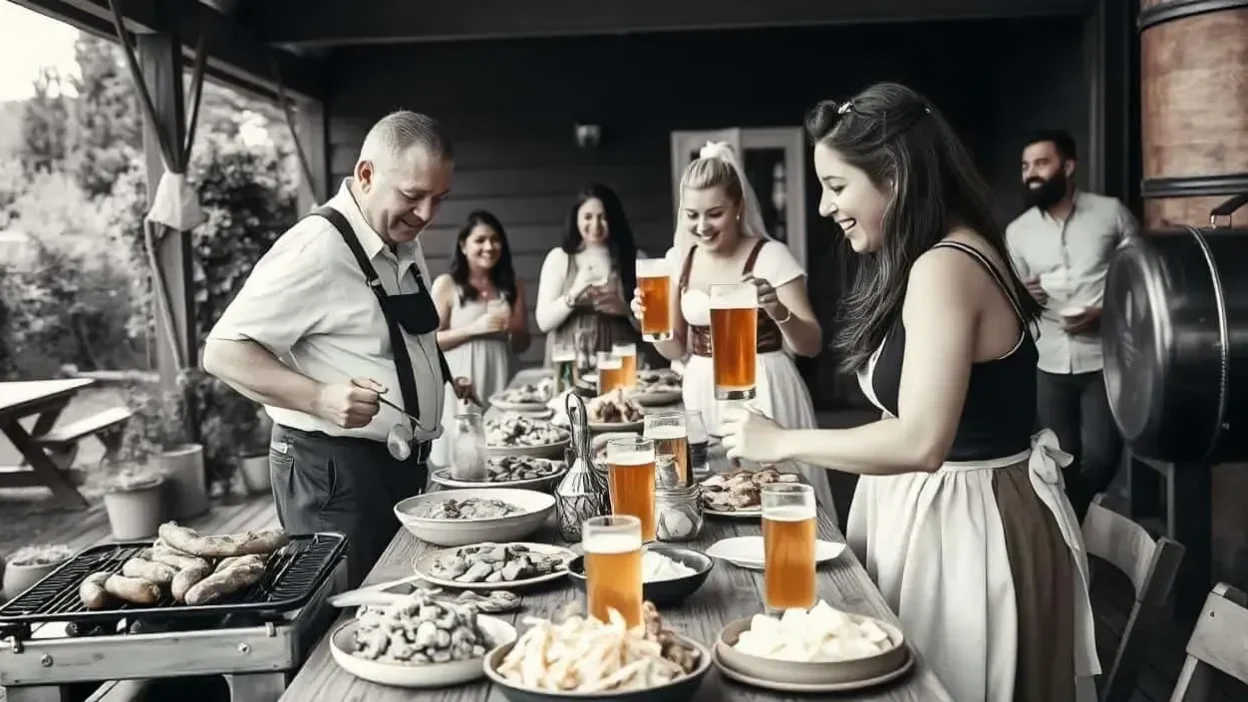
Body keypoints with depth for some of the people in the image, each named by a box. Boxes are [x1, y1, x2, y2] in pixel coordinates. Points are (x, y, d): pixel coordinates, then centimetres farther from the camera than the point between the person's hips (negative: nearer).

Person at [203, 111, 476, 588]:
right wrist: (321, 398, -30)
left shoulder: (404, 242, 8)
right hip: (336, 474, -9)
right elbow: (224, 353, -18)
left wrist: (439, 383, 11)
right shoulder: (317, 249, -19)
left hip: (400, 467, 9)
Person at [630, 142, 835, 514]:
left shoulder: (770, 255, -10)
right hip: (703, 394, 5)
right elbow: (676, 348, 12)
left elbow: (811, 345, -11)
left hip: (760, 393, -5)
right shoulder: (679, 259, 5)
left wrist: (778, 311, -31)